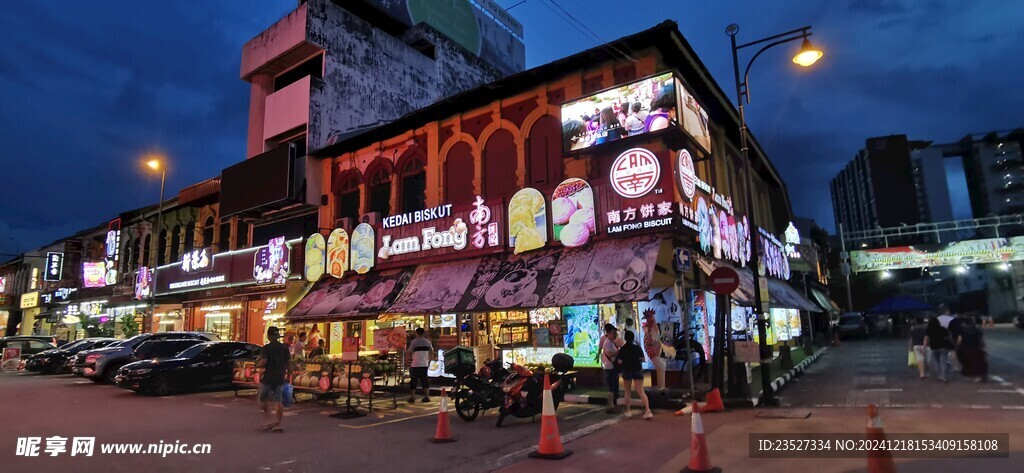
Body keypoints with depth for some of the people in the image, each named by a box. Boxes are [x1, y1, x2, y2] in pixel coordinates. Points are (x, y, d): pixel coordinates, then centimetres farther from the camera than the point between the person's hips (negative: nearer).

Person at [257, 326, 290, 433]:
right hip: (280, 378, 4)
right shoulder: (284, 348, 4)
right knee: (278, 401, 7)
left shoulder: (266, 348, -11)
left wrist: (257, 365, 1)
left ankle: (271, 420, 0)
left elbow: (263, 362, -19)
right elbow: (289, 362, 5)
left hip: (268, 378, -4)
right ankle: (278, 424, 7)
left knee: (263, 398, 13)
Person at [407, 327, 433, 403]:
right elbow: (432, 352, 11)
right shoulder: (427, 341, 7)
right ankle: (427, 397, 9)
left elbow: (409, 352, -9)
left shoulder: (414, 341, -7)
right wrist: (429, 361, 19)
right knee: (425, 380, 11)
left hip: (415, 365, -4)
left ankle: (412, 397, 4)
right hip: (425, 364, 4)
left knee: (413, 381, 3)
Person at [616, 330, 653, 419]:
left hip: (626, 371, -1)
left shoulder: (622, 349, -10)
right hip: (638, 371, 1)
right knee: (641, 391, -1)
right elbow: (643, 359, 0)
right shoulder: (638, 348, -3)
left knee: (627, 391, 16)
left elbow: (619, 362, -13)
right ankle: (648, 410, -16)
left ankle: (628, 411, 21)